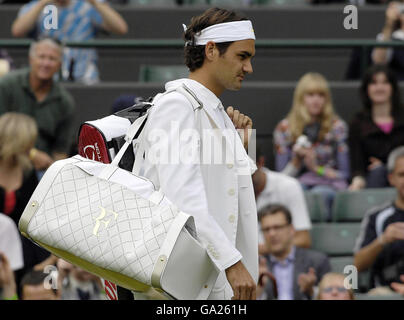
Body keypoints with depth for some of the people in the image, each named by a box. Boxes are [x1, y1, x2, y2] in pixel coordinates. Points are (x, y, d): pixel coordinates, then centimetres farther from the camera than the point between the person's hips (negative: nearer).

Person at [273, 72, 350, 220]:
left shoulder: (337, 127, 9)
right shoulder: (284, 128, 11)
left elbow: (344, 174, 8)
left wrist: (317, 168, -6)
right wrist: (296, 162, -9)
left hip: (329, 185, -1)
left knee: (319, 194, -37)